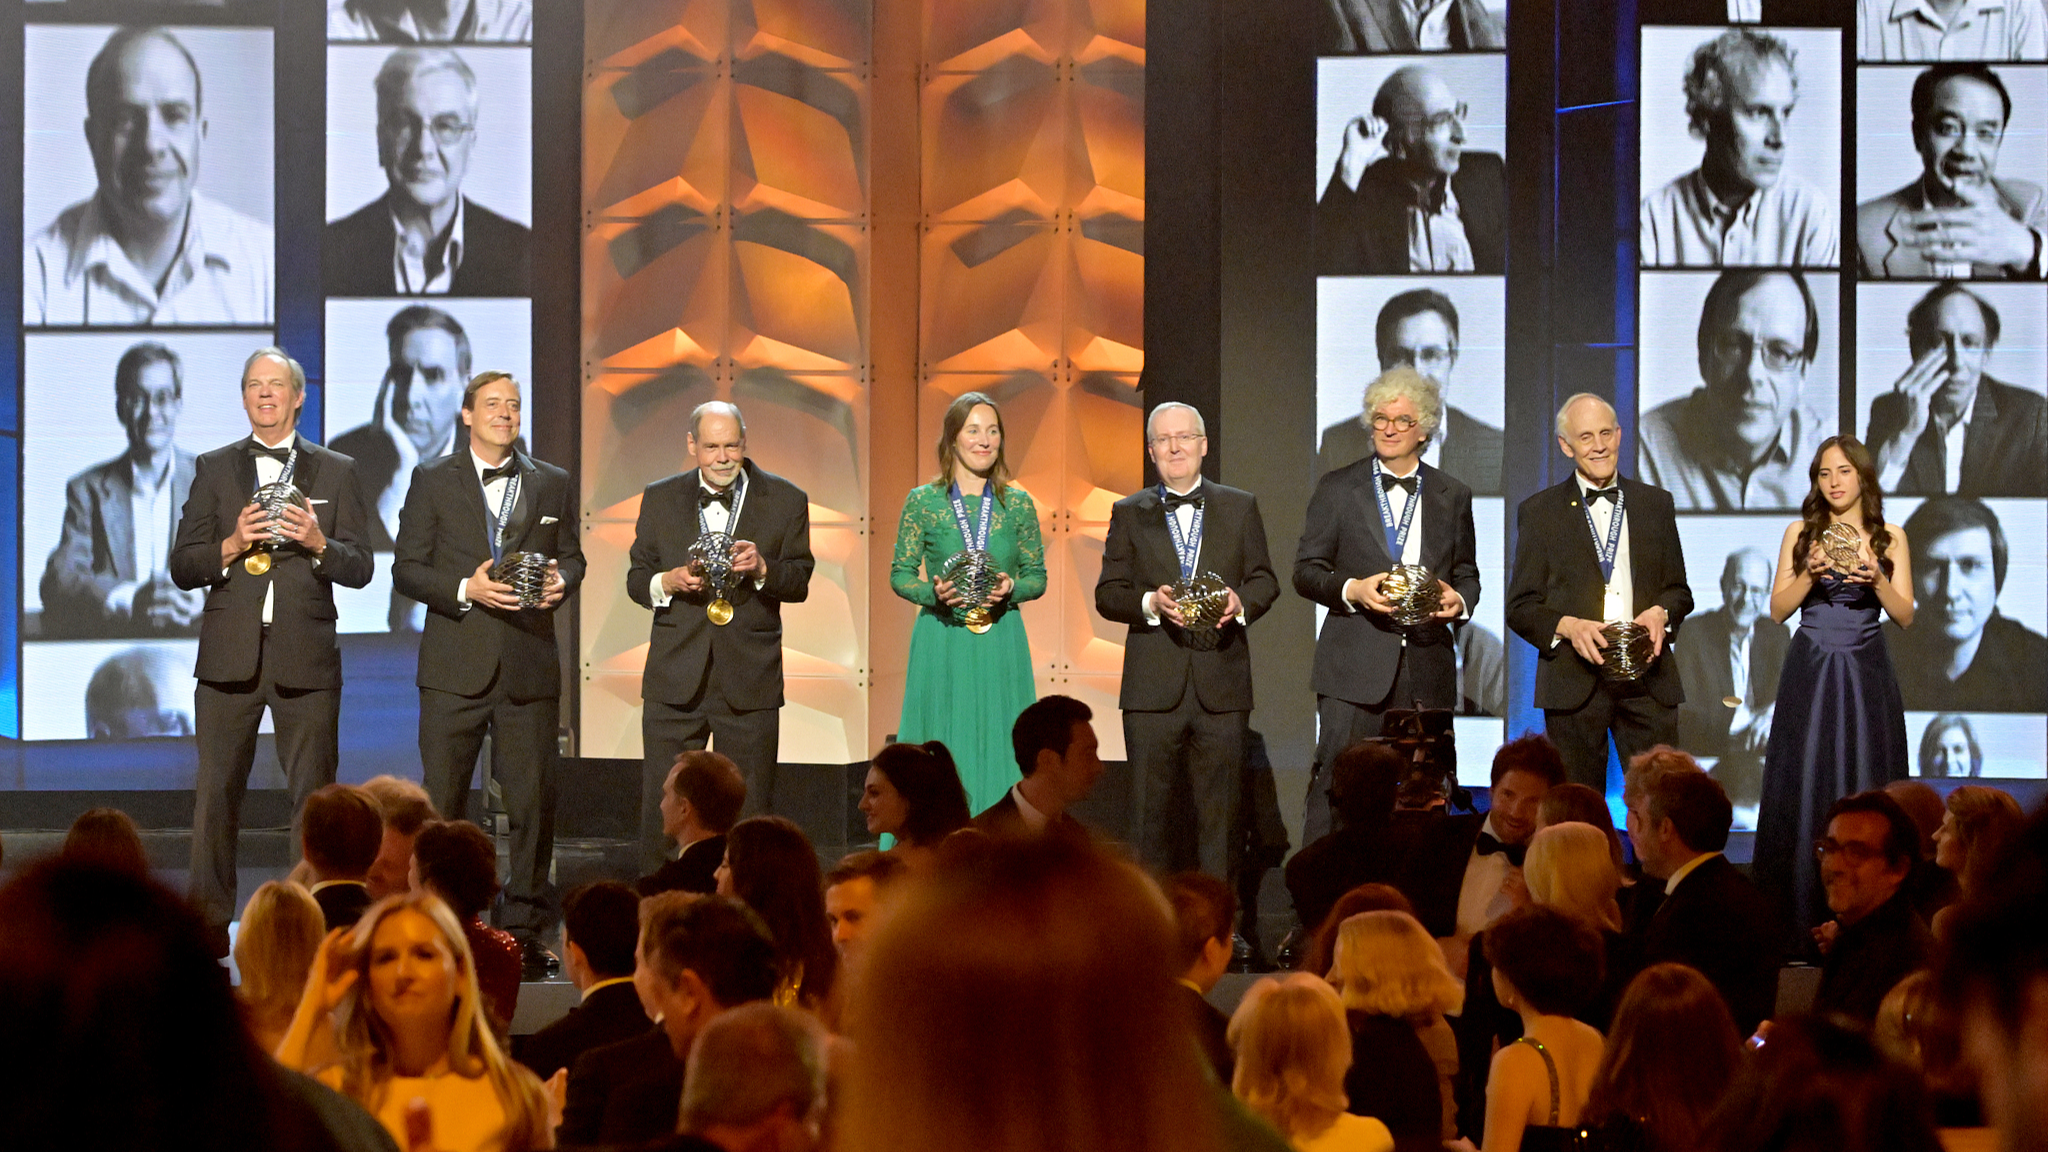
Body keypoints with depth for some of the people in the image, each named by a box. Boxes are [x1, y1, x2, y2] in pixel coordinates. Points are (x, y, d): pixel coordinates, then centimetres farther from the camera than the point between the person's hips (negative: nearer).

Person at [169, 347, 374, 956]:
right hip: (230, 654, 0)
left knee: (315, 793, 0)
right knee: (216, 792, -1)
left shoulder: (336, 472, 10)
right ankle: (208, 923, 4)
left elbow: (359, 568, 6)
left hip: (305, 655, 0)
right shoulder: (214, 469, 11)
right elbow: (182, 568, 6)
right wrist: (231, 545, -12)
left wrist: (317, 543, -13)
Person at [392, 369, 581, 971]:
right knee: (441, 802, -1)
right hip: (456, 666, -2)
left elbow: (571, 554, 18)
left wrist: (561, 580, -5)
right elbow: (406, 570, 2)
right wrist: (465, 589, -14)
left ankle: (525, 927, 10)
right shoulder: (433, 481, 5)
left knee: (533, 802, 1)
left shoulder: (551, 483, 12)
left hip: (530, 666, 2)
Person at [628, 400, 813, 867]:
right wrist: (669, 581, -12)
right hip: (675, 679, 1)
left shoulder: (785, 501, 3)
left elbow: (799, 582, 2)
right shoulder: (660, 499, 8)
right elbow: (636, 578, 10)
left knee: (749, 813, 2)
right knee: (661, 810, 2)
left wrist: (762, 568, -18)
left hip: (749, 684, -1)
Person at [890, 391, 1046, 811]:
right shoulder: (923, 501, 1)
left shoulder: (1018, 504, 6)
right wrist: (935, 593, -15)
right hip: (941, 645, -2)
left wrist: (1011, 588, -11)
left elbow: (1037, 576, 10)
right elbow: (900, 574, 4)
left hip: (1002, 645, 2)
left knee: (998, 754, 1)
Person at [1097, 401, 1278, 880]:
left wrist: (1242, 601, -12)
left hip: (1222, 684, 0)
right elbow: (1108, 595, 6)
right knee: (1150, 809, 2)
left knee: (1220, 809, 1)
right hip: (1153, 686, 0)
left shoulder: (1240, 507, 12)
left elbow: (1265, 580, 11)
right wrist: (1151, 603, -14)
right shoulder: (1129, 514, 10)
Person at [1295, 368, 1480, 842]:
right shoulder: (1337, 488, 7)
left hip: (1427, 669, 2)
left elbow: (1467, 572, 19)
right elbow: (1306, 571, 5)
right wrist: (1352, 590, -15)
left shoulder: (1453, 496, 13)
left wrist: (1460, 599, -5)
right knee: (1334, 788, -8)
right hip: (1356, 668, -2)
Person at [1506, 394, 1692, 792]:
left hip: (1648, 682, 1)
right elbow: (1521, 607, 5)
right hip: (1575, 681, -1)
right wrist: (1568, 626, -14)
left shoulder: (1655, 503, 14)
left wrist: (1661, 613, -5)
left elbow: (1679, 590, 18)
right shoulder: (1539, 512, 7)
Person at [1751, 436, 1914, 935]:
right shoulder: (1801, 533, 5)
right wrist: (1811, 572, -13)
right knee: (1802, 784, -3)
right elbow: (1778, 609, 3)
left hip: (1866, 670, 0)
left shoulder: (1890, 537, 5)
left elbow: (1905, 615, 2)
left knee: (1864, 785, -2)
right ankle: (1798, 916, 1)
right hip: (1810, 669, 0)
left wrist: (1875, 579, -15)